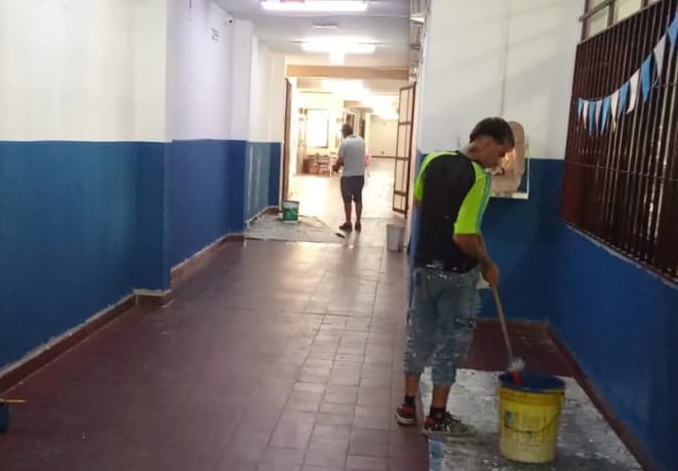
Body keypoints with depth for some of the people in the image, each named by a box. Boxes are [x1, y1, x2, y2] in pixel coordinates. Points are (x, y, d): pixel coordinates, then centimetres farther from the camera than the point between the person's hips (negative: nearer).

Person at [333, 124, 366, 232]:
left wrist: (336, 167, 12)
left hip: (348, 176, -5)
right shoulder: (361, 140, 6)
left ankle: (348, 224, 9)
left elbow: (340, 160, -10)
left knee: (347, 200, 5)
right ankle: (358, 223, 18)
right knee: (358, 199, 13)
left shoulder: (345, 143, -12)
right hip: (360, 174, 5)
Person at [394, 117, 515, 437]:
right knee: (452, 340, 6)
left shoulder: (433, 160, 1)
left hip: (424, 264, 7)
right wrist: (487, 264, -9)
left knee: (420, 333, 16)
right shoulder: (478, 178, -21)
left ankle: (408, 406, 26)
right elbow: (464, 237, -24)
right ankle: (437, 417, 15)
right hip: (456, 272, -7)